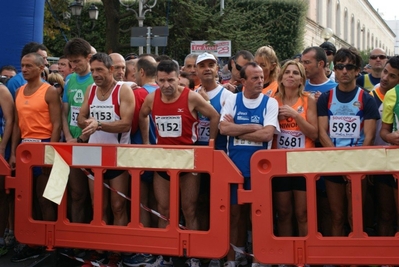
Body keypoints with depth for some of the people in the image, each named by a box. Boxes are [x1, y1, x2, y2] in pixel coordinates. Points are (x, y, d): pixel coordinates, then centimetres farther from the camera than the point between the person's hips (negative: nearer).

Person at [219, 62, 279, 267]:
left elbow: (267, 134, -15)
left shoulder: (270, 103, -2)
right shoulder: (232, 100, 3)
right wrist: (254, 127, -12)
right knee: (234, 212, 9)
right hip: (234, 164, 1)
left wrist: (236, 130, -9)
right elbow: (224, 128, -10)